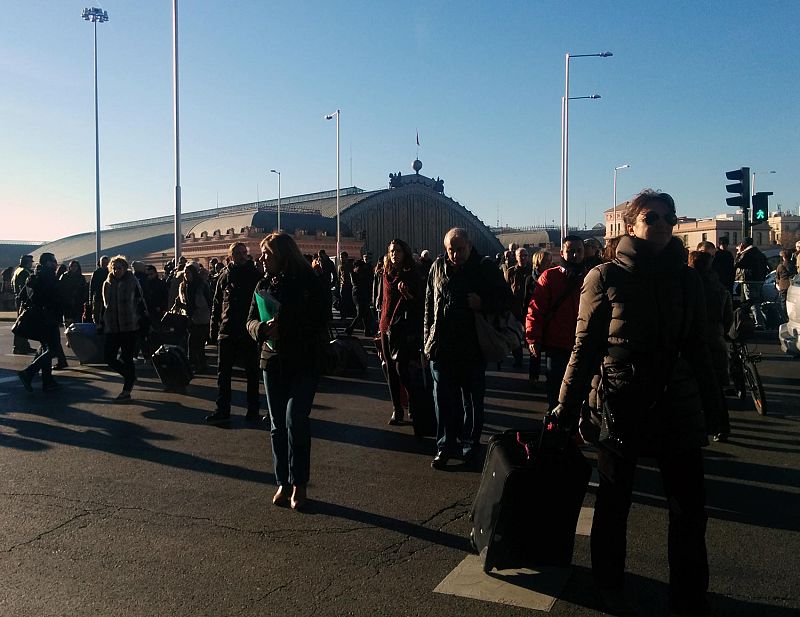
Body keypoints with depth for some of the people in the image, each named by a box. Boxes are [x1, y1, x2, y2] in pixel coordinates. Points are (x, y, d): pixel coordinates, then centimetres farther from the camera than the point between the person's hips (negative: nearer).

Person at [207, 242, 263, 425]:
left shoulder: (255, 275, -1)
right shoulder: (225, 276, 5)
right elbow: (216, 304, 8)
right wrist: (214, 328, 2)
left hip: (249, 332, -2)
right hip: (227, 332, 2)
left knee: (252, 373, 7)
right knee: (223, 373, 6)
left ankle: (253, 410, 16)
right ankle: (222, 411, 14)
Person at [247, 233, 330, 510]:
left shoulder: (309, 282, -6)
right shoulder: (264, 285, 9)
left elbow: (321, 321, -6)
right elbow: (251, 321, 7)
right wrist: (263, 328, -16)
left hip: (304, 363, -5)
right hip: (272, 362, 5)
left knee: (295, 420, -12)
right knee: (277, 425, 8)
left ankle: (298, 484, 2)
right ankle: (283, 483, 19)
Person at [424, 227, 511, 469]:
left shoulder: (486, 268, -5)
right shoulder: (438, 267, 4)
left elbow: (506, 299, 0)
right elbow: (429, 304, 12)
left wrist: (484, 304, -20)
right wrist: (427, 338, 9)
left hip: (473, 347, -2)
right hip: (441, 347, 2)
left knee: (472, 400, 10)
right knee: (443, 400, 7)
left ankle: (470, 444, 25)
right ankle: (445, 446, 19)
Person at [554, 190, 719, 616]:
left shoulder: (686, 279, 4)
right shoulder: (605, 277, -6)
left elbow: (696, 347, 11)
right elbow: (584, 348, -6)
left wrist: (711, 404, 12)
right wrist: (566, 410, -7)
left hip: (678, 404, 3)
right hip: (621, 404, -3)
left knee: (689, 507, 7)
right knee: (614, 504, 11)